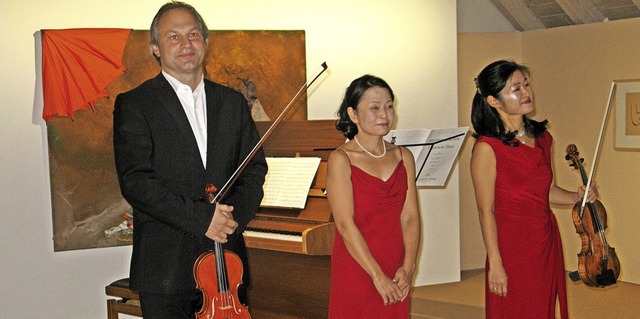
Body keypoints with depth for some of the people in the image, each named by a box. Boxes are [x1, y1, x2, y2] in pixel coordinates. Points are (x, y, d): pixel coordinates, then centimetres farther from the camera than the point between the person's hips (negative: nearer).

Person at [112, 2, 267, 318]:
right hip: (165, 265, -4)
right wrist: (200, 218, -21)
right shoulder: (134, 104, -4)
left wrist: (234, 215, -10)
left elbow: (255, 168, 9)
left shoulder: (232, 102, 11)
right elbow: (135, 181, -14)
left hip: (227, 256, 4)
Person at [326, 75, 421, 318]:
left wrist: (407, 268, -12)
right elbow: (345, 224, -14)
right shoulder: (341, 159, -7)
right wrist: (378, 277, -17)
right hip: (356, 272, -4)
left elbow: (410, 217, 1)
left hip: (396, 276, 4)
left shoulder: (402, 157, 7)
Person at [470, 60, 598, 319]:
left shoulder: (542, 138, 8)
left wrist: (576, 197, 1)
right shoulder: (487, 147, -12)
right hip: (512, 246, -6)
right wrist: (495, 265, -14)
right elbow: (486, 211, -13)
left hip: (547, 242, 7)